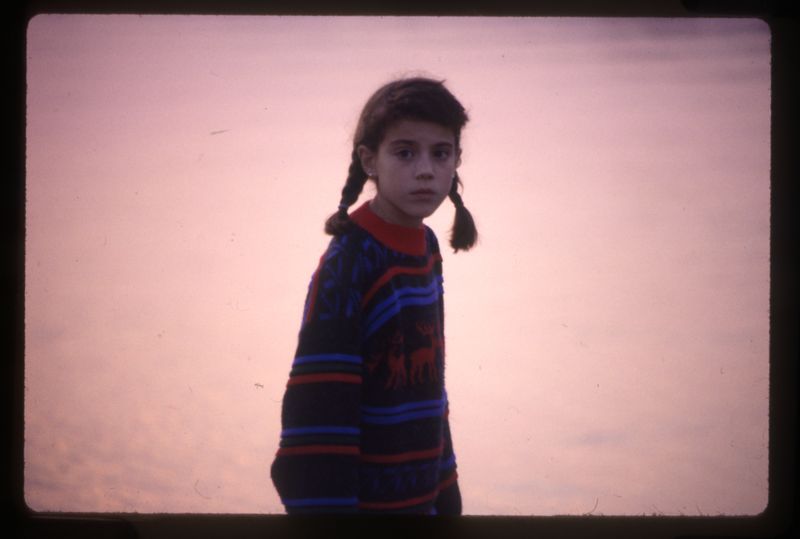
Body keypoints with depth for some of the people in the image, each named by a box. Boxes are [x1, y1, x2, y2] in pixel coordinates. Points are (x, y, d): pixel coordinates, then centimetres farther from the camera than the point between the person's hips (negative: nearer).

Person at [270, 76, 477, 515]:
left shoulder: (425, 249, 6)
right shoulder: (349, 263, -17)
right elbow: (316, 416, -21)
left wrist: (446, 494, 14)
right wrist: (323, 509, -24)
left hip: (421, 497, 7)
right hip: (364, 499, -7)